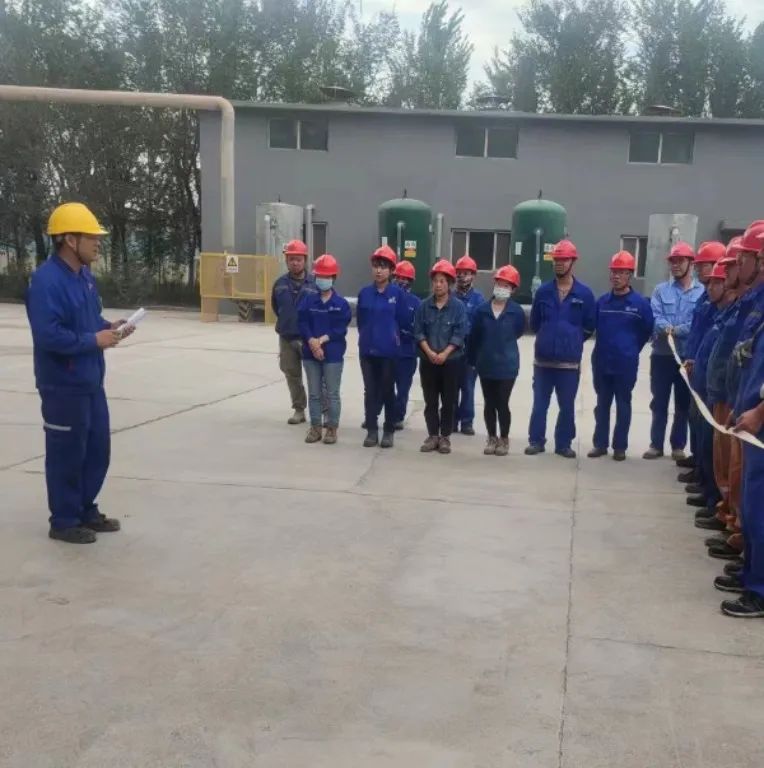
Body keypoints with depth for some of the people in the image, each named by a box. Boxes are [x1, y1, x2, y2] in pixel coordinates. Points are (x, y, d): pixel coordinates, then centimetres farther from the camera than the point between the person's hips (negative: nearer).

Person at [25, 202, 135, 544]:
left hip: (91, 381, 9)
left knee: (98, 449, 16)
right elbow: (48, 335, -28)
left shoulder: (84, 275, 9)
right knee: (67, 454, 2)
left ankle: (86, 510, 31)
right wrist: (94, 340, -20)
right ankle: (64, 521, 17)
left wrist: (109, 327, 1)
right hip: (63, 386, -9)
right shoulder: (46, 280, -20)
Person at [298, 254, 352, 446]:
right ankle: (315, 427, 19)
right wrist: (312, 341, -18)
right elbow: (302, 323, -3)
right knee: (314, 393, 10)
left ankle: (332, 428, 13)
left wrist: (323, 339, -17)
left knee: (332, 393, 4)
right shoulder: (308, 300, 4)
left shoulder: (340, 303, -2)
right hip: (310, 353, 2)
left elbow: (341, 328, -8)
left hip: (333, 354, -2)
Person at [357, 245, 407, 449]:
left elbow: (402, 321, -2)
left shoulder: (398, 293, -6)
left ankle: (388, 431, 16)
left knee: (388, 390, 6)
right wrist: (367, 336, 7)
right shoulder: (364, 293, 3)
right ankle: (372, 430, 16)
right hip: (367, 349, 3)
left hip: (389, 350, -3)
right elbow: (361, 320, 11)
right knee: (370, 390, 7)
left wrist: (389, 336, 5)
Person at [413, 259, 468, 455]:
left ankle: (445, 437, 13)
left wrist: (444, 354, -17)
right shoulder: (424, 306, 2)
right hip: (428, 361, 2)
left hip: (451, 361, -2)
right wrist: (429, 352, -13)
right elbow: (418, 332, 0)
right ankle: (432, 436, 16)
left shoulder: (458, 306, -4)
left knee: (448, 401, 4)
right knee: (430, 400, 7)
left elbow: (459, 334, -8)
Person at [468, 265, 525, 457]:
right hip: (485, 365, 2)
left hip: (507, 366, -2)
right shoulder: (482, 310, -3)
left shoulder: (517, 311, -9)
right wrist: (473, 359, 8)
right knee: (489, 404, 12)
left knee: (502, 404, 2)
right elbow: (473, 337, 4)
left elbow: (518, 332, 6)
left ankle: (504, 439, 19)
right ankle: (492, 438, 25)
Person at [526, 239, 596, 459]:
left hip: (570, 361, -1)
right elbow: (534, 323, 12)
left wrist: (572, 341, 7)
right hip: (543, 359, 1)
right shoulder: (543, 291, 2)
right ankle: (536, 441, 17)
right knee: (540, 404, 7)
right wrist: (548, 338, 11)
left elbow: (589, 327, 4)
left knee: (567, 406, 7)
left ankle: (563, 444, 18)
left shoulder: (585, 294, -2)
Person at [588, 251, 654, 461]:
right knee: (602, 404, 10)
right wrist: (604, 347, 13)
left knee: (623, 405, 6)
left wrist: (631, 349, 7)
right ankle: (600, 444, 18)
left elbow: (647, 330, 2)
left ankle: (620, 446, 14)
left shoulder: (640, 303, -6)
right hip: (601, 362, 3)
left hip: (625, 364, -3)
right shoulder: (602, 301, 3)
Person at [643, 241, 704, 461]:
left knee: (683, 404, 9)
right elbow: (654, 317, -6)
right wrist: (666, 327, -26)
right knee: (659, 402, 9)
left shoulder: (703, 292, -3)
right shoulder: (661, 290, 6)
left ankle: (678, 446, 21)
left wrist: (675, 330, -17)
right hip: (662, 355, 2)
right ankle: (656, 444, 19)